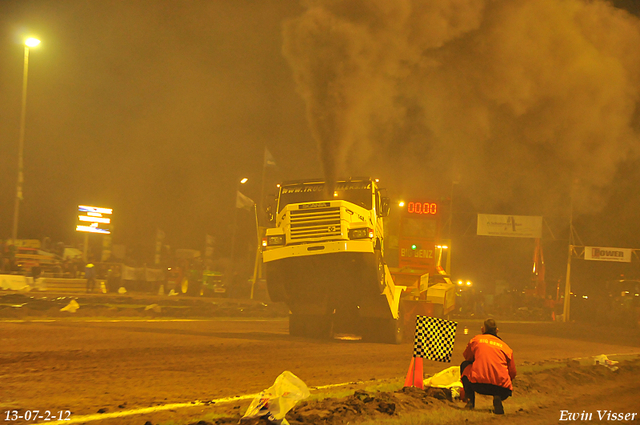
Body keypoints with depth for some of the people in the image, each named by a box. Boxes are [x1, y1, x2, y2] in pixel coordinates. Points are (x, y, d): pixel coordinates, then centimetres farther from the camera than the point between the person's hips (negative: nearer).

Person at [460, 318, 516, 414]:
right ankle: (498, 397, 1)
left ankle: (470, 401, 20)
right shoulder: (505, 346, 18)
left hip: (478, 384, -1)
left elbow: (467, 356, 31)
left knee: (464, 365, 30)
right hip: (501, 388, 1)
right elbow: (512, 372, 20)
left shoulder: (476, 339, 16)